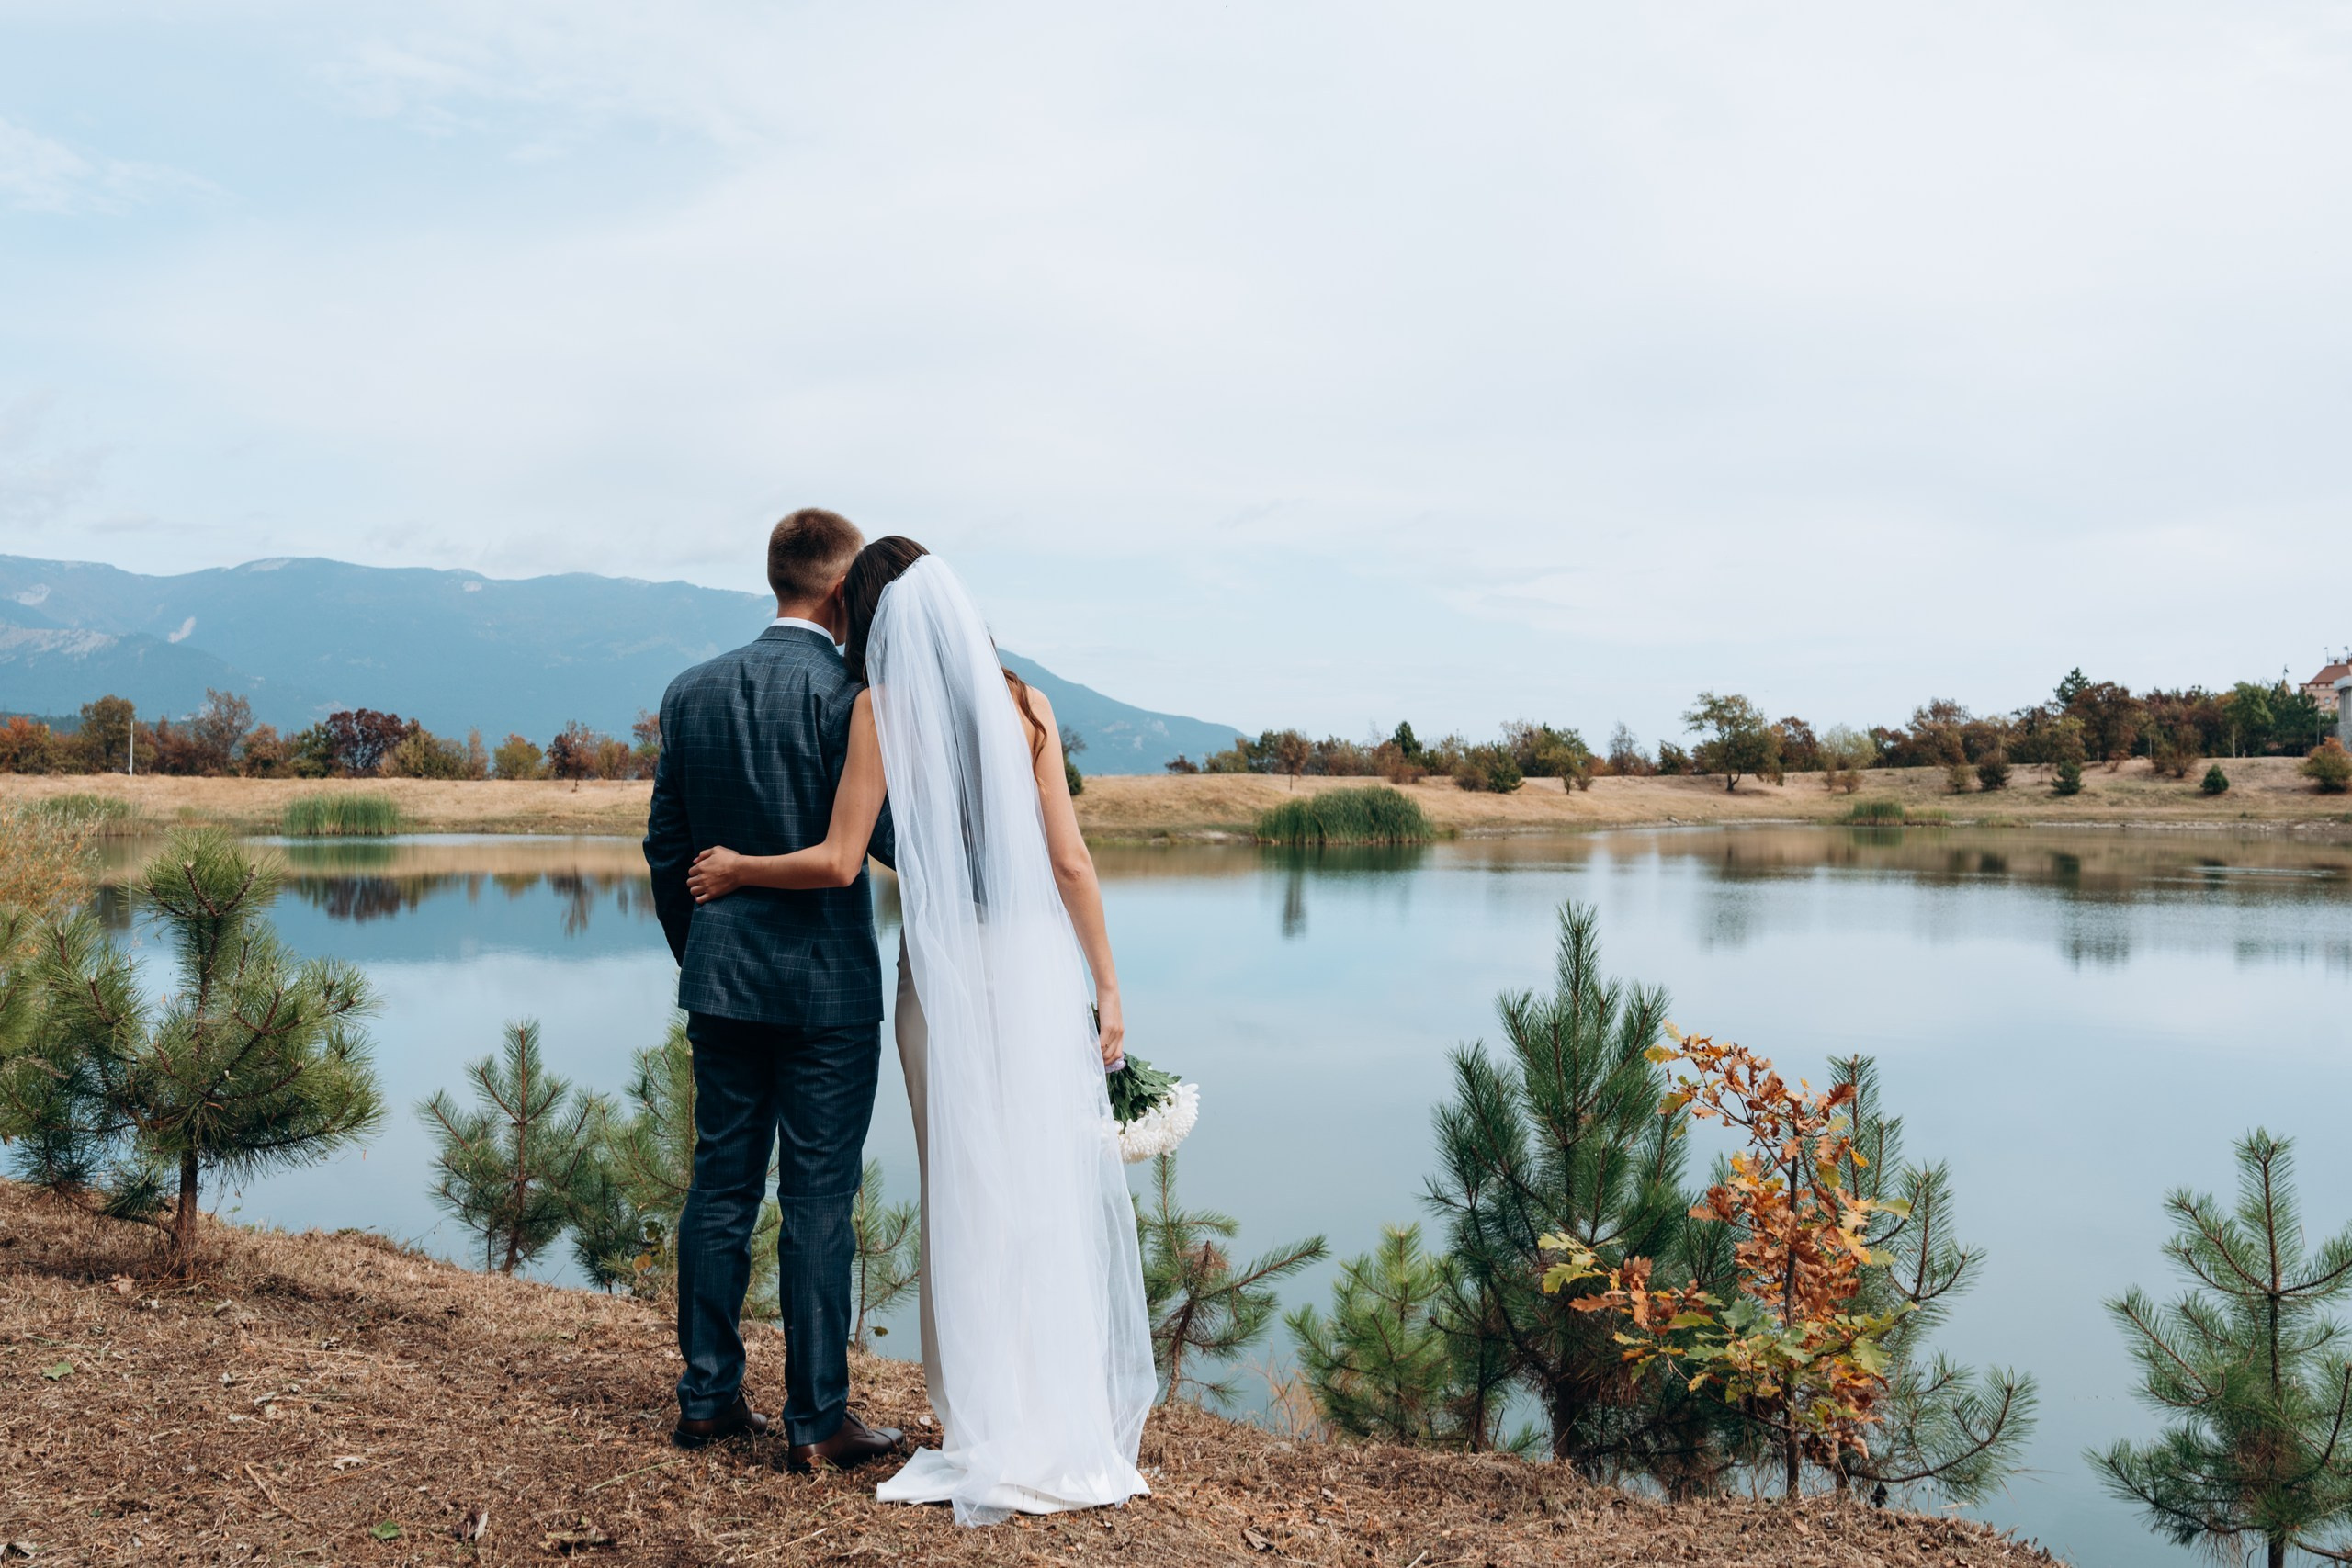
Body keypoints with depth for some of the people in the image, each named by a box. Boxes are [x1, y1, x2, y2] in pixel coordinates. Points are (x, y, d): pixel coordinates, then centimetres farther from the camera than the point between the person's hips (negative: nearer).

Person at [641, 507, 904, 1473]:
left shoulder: (690, 692, 6)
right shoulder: (846, 693, -12)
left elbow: (666, 847, 10)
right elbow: (884, 837, -17)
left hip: (719, 983, 6)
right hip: (826, 986, -6)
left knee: (720, 1185, 14)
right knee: (818, 1201, 1)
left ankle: (707, 1396, 23)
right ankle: (816, 1420, 10)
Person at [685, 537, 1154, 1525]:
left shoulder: (882, 709, -2)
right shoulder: (1024, 703, 3)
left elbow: (838, 861, -5)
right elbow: (1071, 862, 0)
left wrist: (736, 869, 11)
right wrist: (1107, 987, 5)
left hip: (944, 974, -1)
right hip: (1040, 967, 1)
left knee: (968, 1195, 10)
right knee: (1055, 1189, 8)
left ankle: (990, 1433, 19)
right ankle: (1072, 1426, 17)